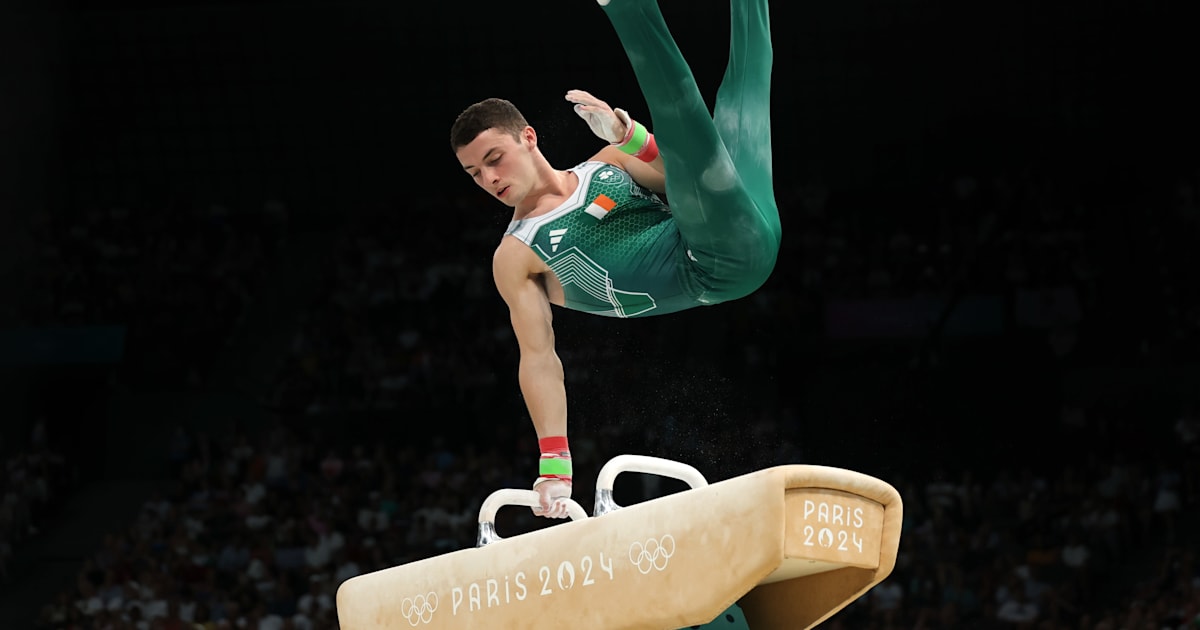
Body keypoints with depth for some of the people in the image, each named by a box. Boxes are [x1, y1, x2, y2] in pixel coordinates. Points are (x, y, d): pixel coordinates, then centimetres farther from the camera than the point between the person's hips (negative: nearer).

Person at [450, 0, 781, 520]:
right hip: (706, 276, -5)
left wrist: (627, 134, -7)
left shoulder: (608, 165, 23)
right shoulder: (516, 257, 13)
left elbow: (684, 179, 12)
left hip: (739, 236, 5)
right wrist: (554, 464, -2)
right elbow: (538, 358, 9)